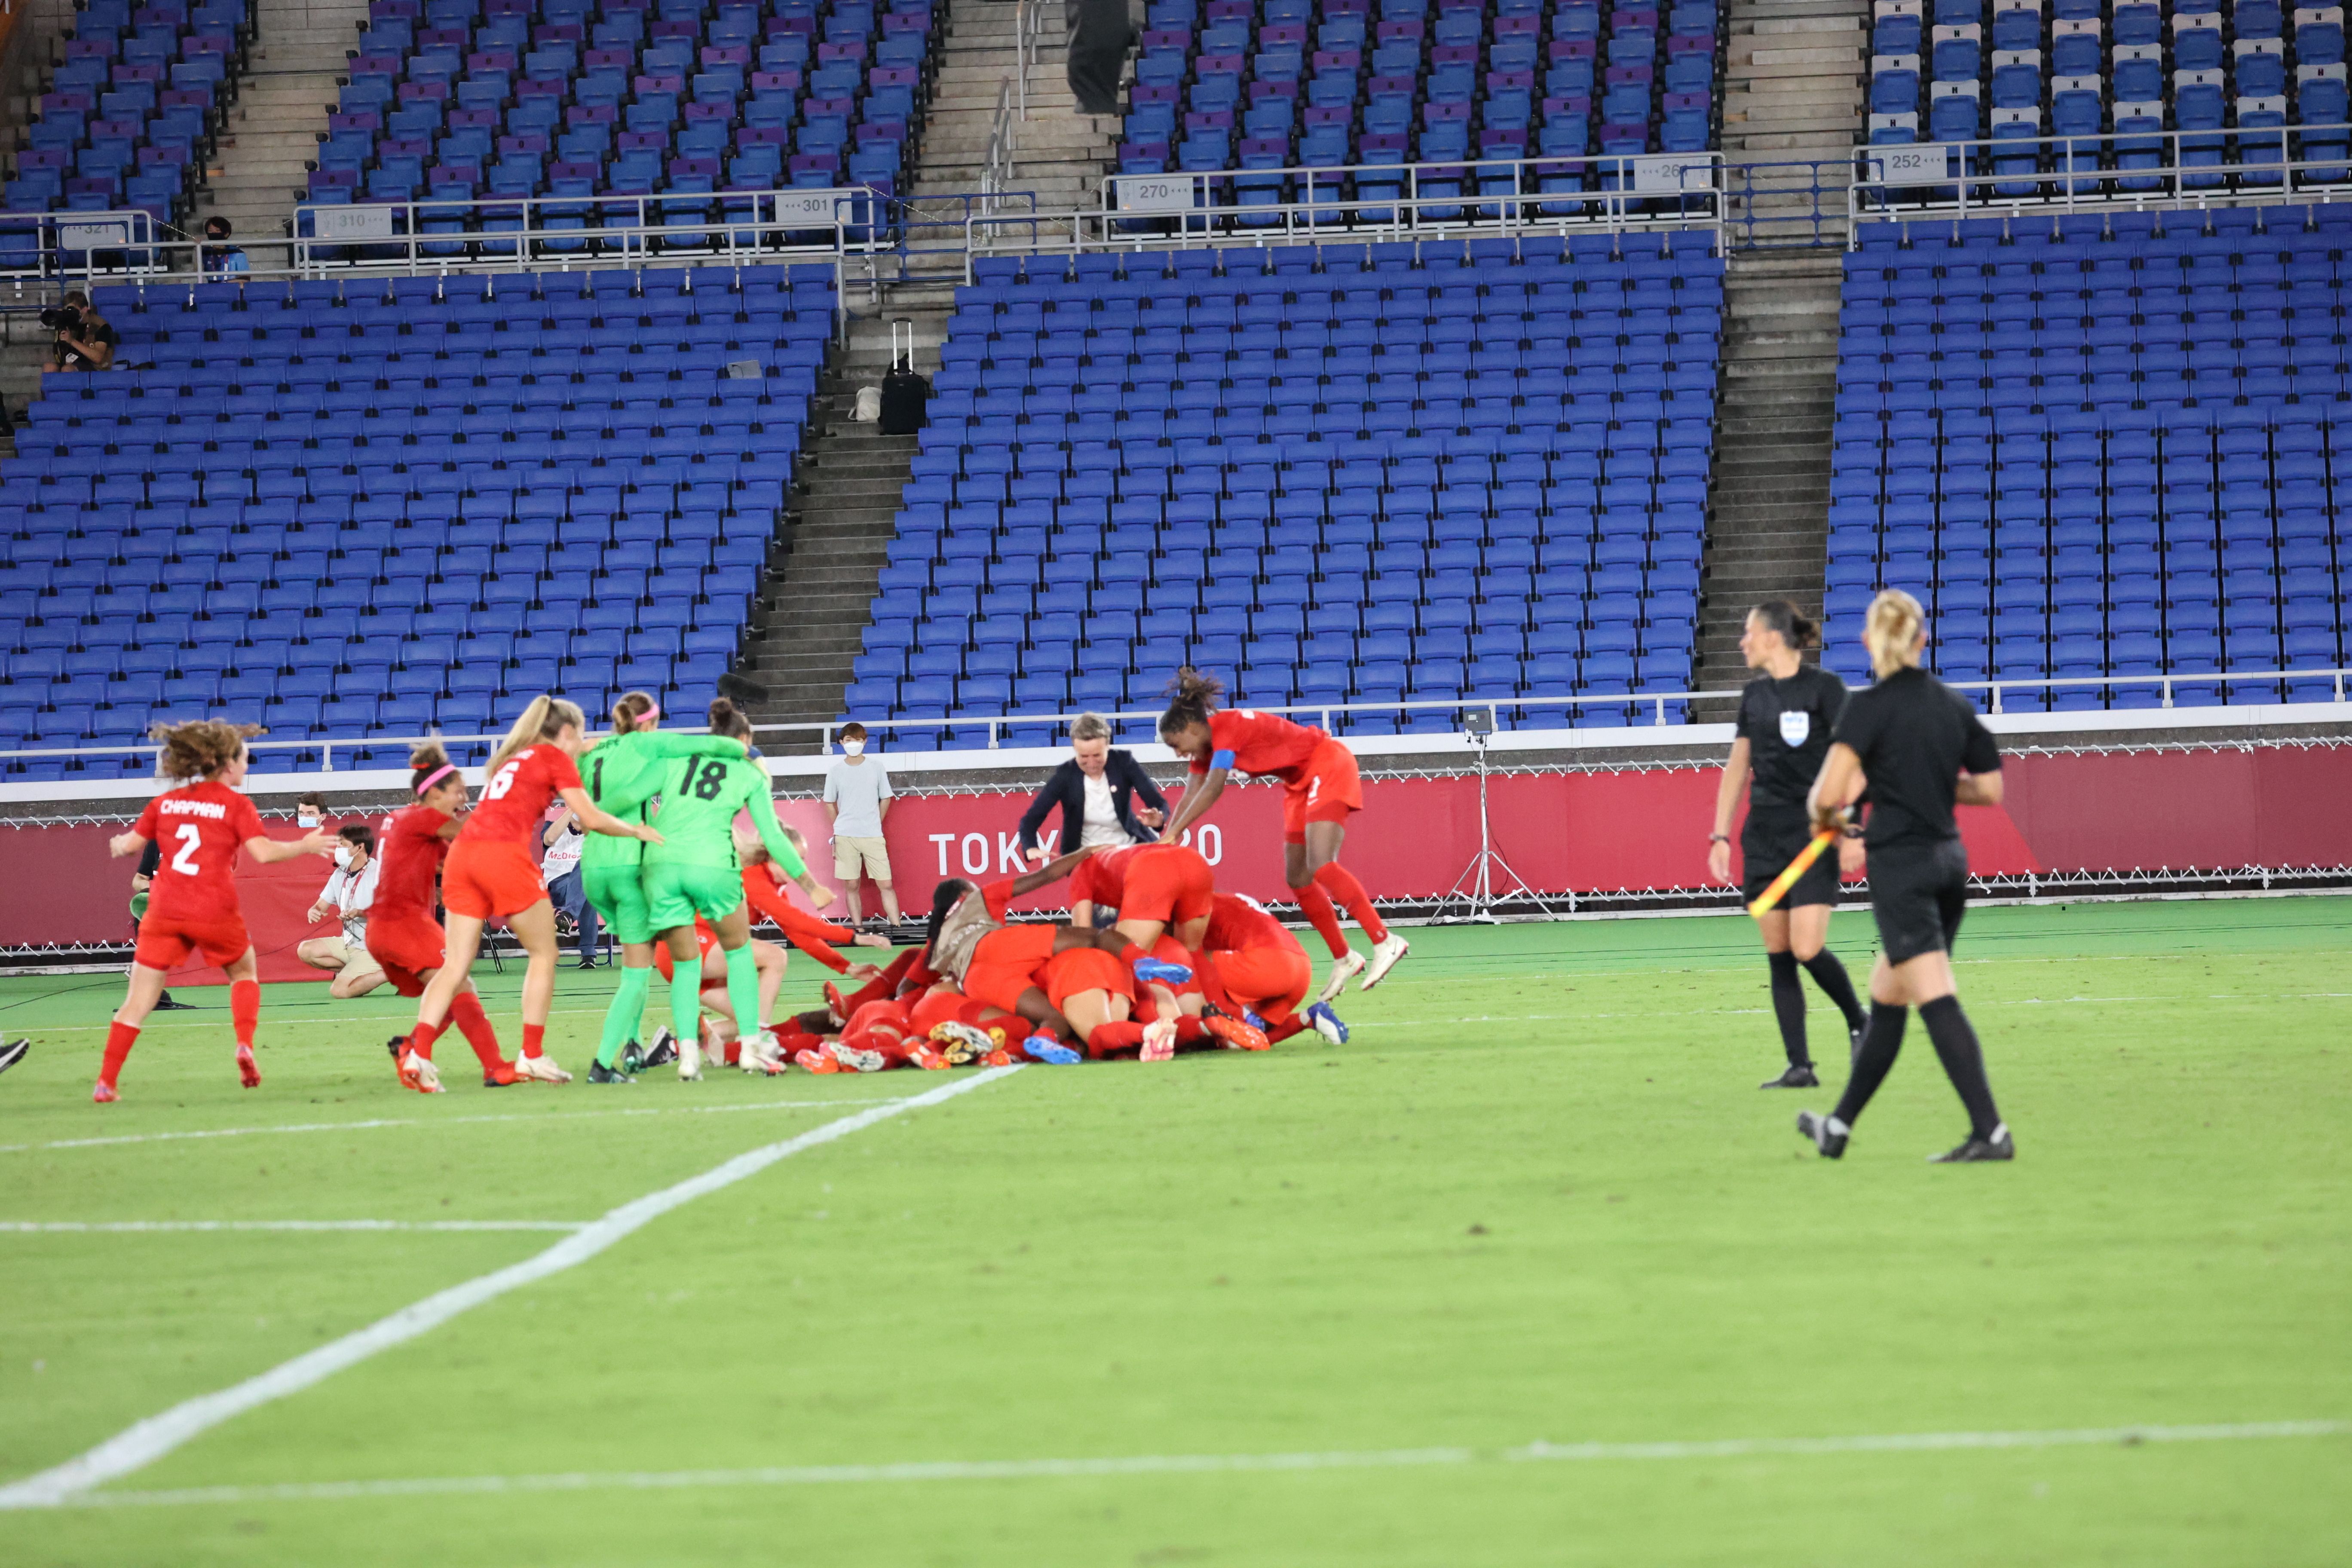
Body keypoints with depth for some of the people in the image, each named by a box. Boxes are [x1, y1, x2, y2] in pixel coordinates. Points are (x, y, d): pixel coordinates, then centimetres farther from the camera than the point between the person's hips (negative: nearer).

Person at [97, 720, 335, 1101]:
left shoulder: (166, 802, 11)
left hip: (165, 912, 2)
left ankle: (105, 1083, -6)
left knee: (139, 1001, 3)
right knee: (245, 971, 26)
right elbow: (264, 852, -10)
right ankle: (245, 1045, 5)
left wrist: (118, 845, 38)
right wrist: (305, 846, 4)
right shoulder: (236, 804, -1)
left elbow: (131, 844, 15)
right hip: (215, 912, -2)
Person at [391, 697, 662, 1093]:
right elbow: (592, 819, 2)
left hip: (463, 853, 6)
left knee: (455, 966, 2)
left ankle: (416, 1050, -14)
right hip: (505, 855, -6)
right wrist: (637, 831, 17)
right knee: (543, 954, 10)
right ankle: (532, 1056, 7)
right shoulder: (556, 758, 7)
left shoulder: (513, 757, 28)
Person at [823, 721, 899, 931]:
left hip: (873, 836, -1)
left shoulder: (876, 768, 3)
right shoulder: (835, 771, 4)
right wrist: (840, 829, 7)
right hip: (845, 837, 1)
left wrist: (874, 825, 8)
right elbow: (830, 803, 12)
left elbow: (886, 799, 11)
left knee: (885, 885, -5)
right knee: (851, 886, 2)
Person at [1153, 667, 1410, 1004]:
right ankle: (1344, 959, 13)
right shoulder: (1206, 744, 4)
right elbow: (1191, 797, 6)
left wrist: (1173, 834, -33)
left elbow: (1211, 791, -32)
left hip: (1328, 766, -10)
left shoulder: (1227, 728, -24)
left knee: (1320, 867, -24)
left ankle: (1385, 941, -26)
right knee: (1297, 880, 6)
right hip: (1301, 783, 10)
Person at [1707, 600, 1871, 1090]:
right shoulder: (1755, 695, 12)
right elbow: (1737, 768, 18)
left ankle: (1859, 1024, 11)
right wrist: (1721, 835, 12)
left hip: (1814, 834, -6)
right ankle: (1799, 1067, 3)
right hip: (1763, 837, 6)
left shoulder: (1823, 687, -6)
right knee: (1778, 955, 1)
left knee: (1807, 948, -15)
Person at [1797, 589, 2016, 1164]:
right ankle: (1838, 1128, 28)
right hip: (1950, 861, 7)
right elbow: (1990, 789, 12)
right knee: (1885, 1002, 17)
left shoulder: (1869, 707, -11)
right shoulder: (1955, 705, 7)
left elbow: (1828, 792, -19)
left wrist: (1824, 815, 3)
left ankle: (1990, 1132, -19)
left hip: (1901, 864, -7)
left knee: (1937, 1002, -11)